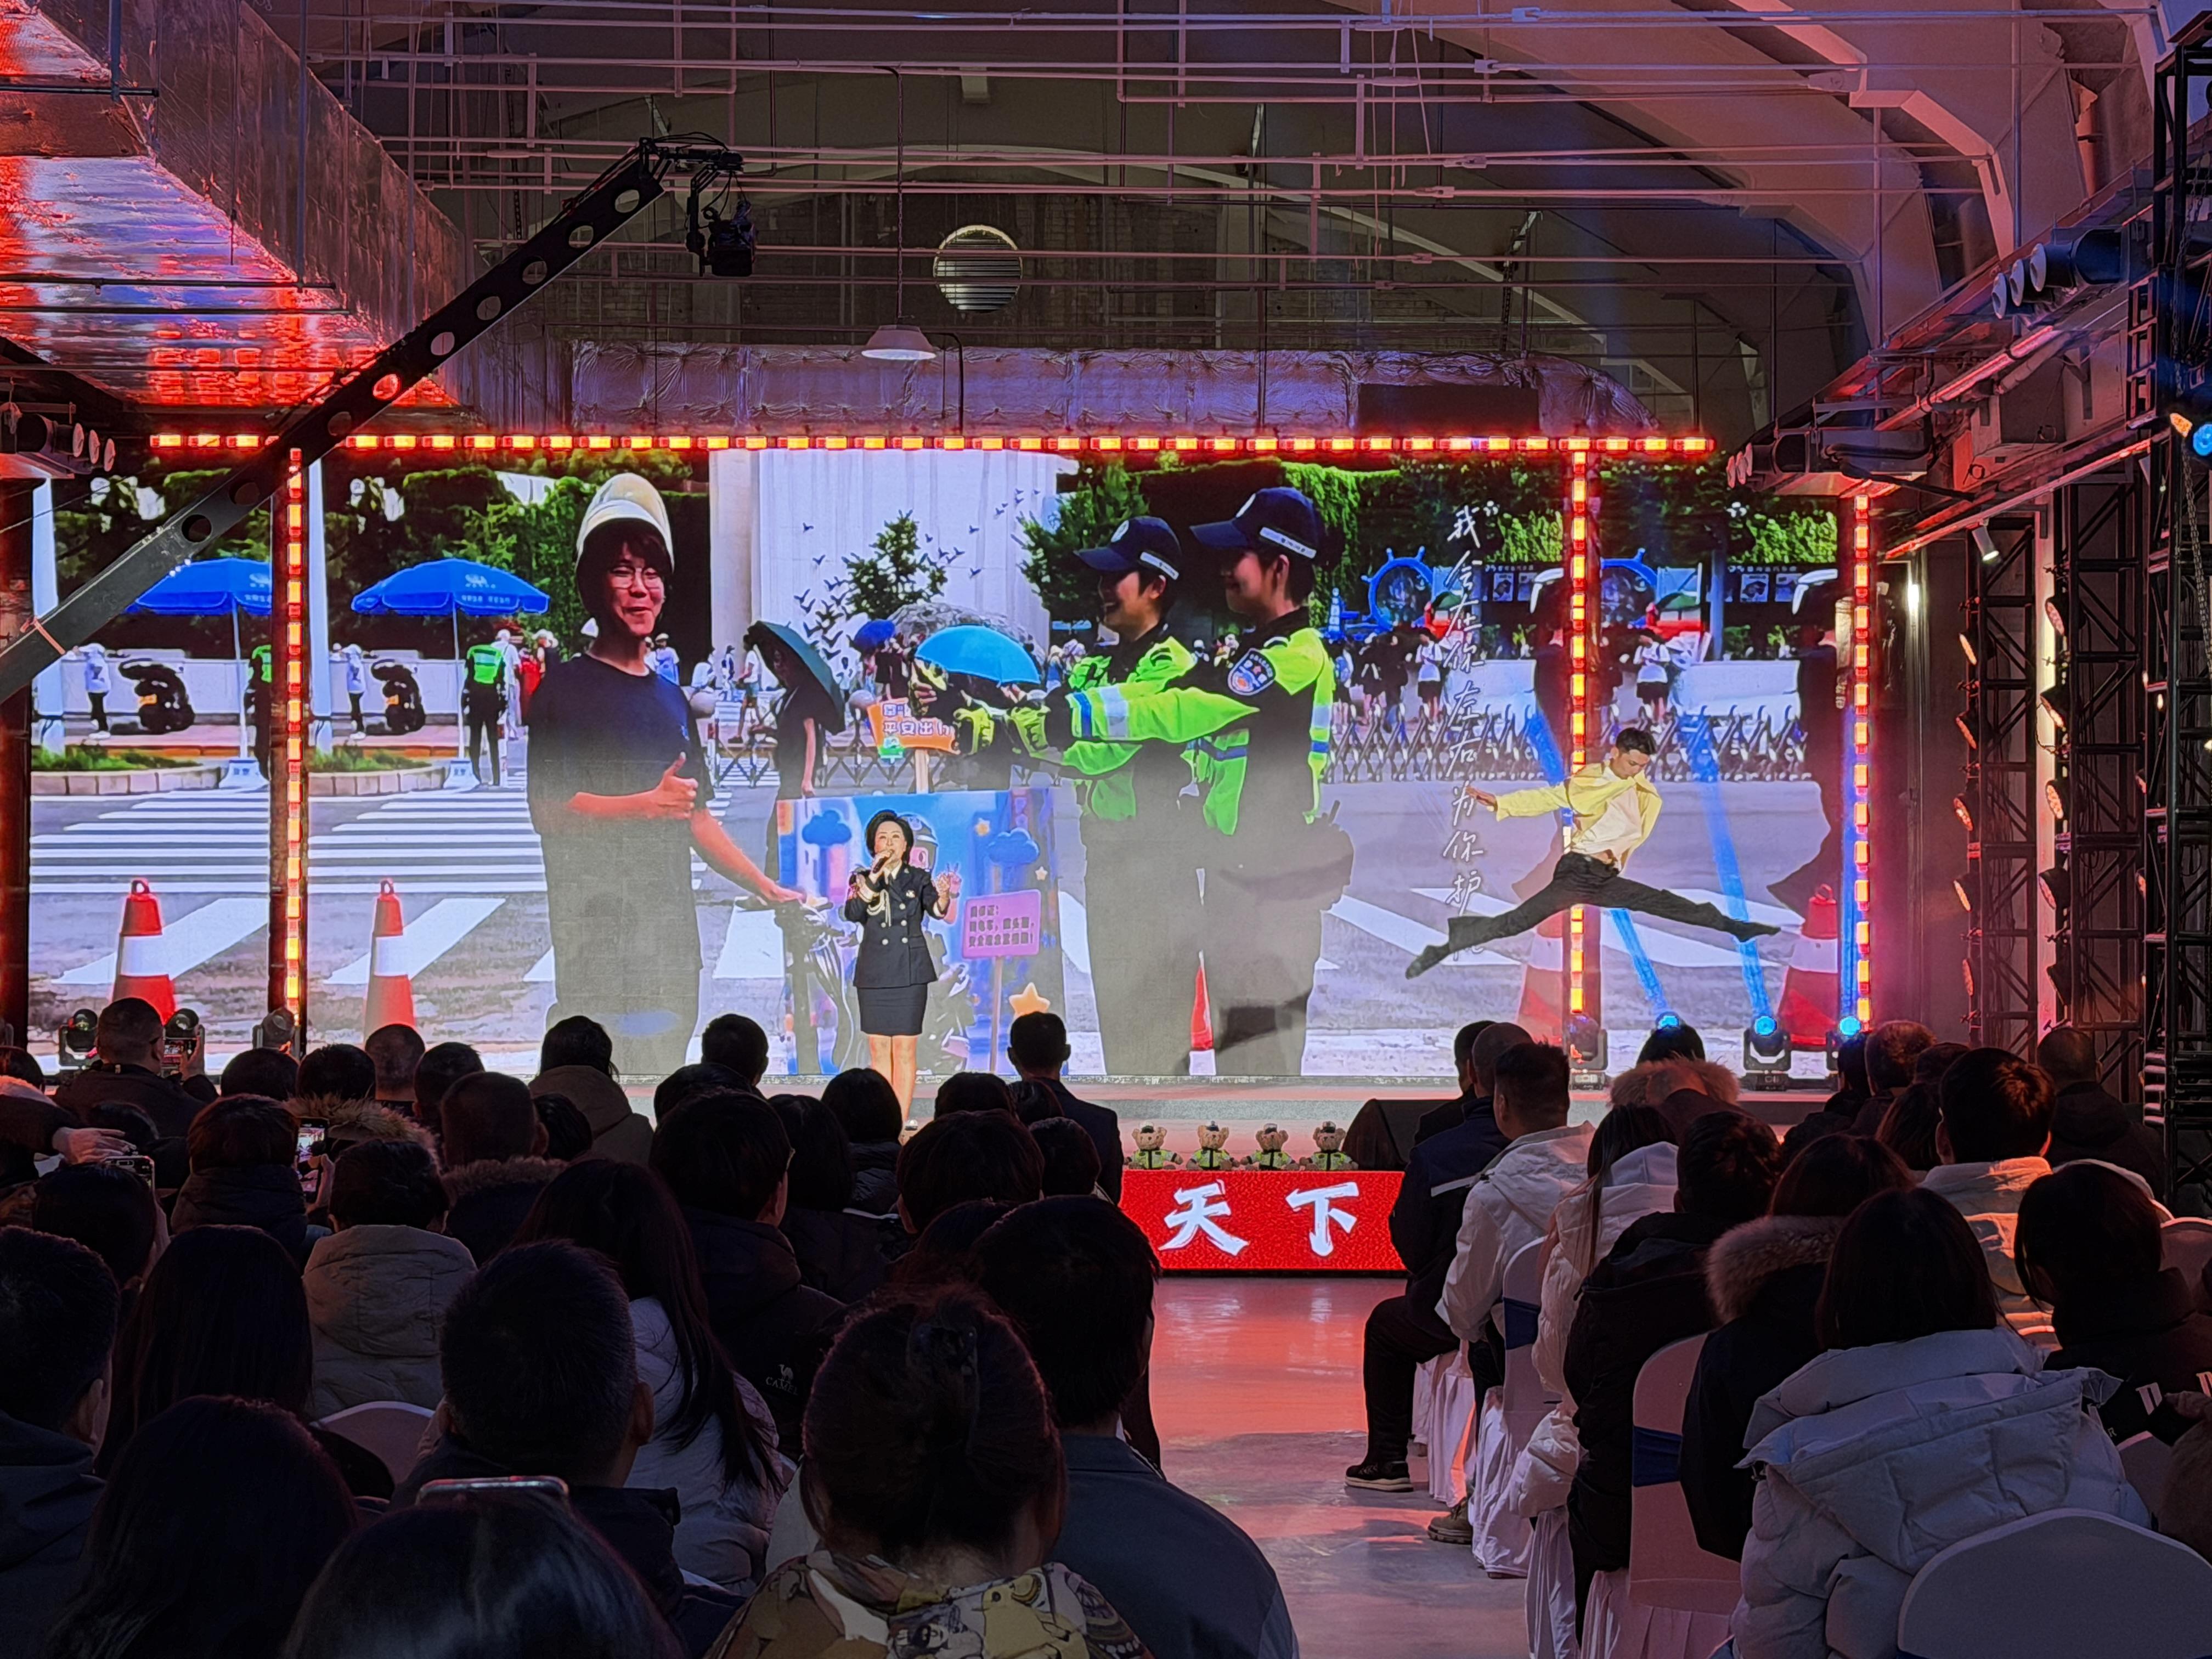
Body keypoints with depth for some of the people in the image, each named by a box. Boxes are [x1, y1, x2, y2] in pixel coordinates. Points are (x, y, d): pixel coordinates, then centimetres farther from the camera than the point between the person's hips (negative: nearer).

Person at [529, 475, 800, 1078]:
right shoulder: (565, 687, -2)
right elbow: (548, 808, -12)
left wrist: (767, 888, 18)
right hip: (596, 931, -7)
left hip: (670, 931, 7)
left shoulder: (670, 699, 20)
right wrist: (649, 804, -21)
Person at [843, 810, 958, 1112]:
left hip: (910, 973, -1)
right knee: (879, 1050, 1)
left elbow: (935, 909, -13)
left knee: (904, 1050, -3)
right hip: (874, 973, 1)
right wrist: (875, 876, -17)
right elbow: (852, 913, -11)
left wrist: (944, 897, -36)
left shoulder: (918, 878, 5)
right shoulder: (862, 879, 7)